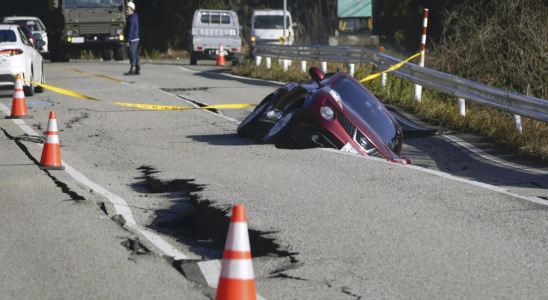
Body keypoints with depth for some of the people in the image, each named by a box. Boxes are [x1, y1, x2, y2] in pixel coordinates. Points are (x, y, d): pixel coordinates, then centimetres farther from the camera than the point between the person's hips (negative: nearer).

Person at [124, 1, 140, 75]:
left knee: (131, 53, -9)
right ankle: (138, 70, 14)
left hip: (132, 39, -10)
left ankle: (132, 69, -10)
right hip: (136, 38, 10)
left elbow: (130, 31, -21)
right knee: (135, 54, 12)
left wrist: (128, 41, -22)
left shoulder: (131, 19, -16)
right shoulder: (135, 18, 17)